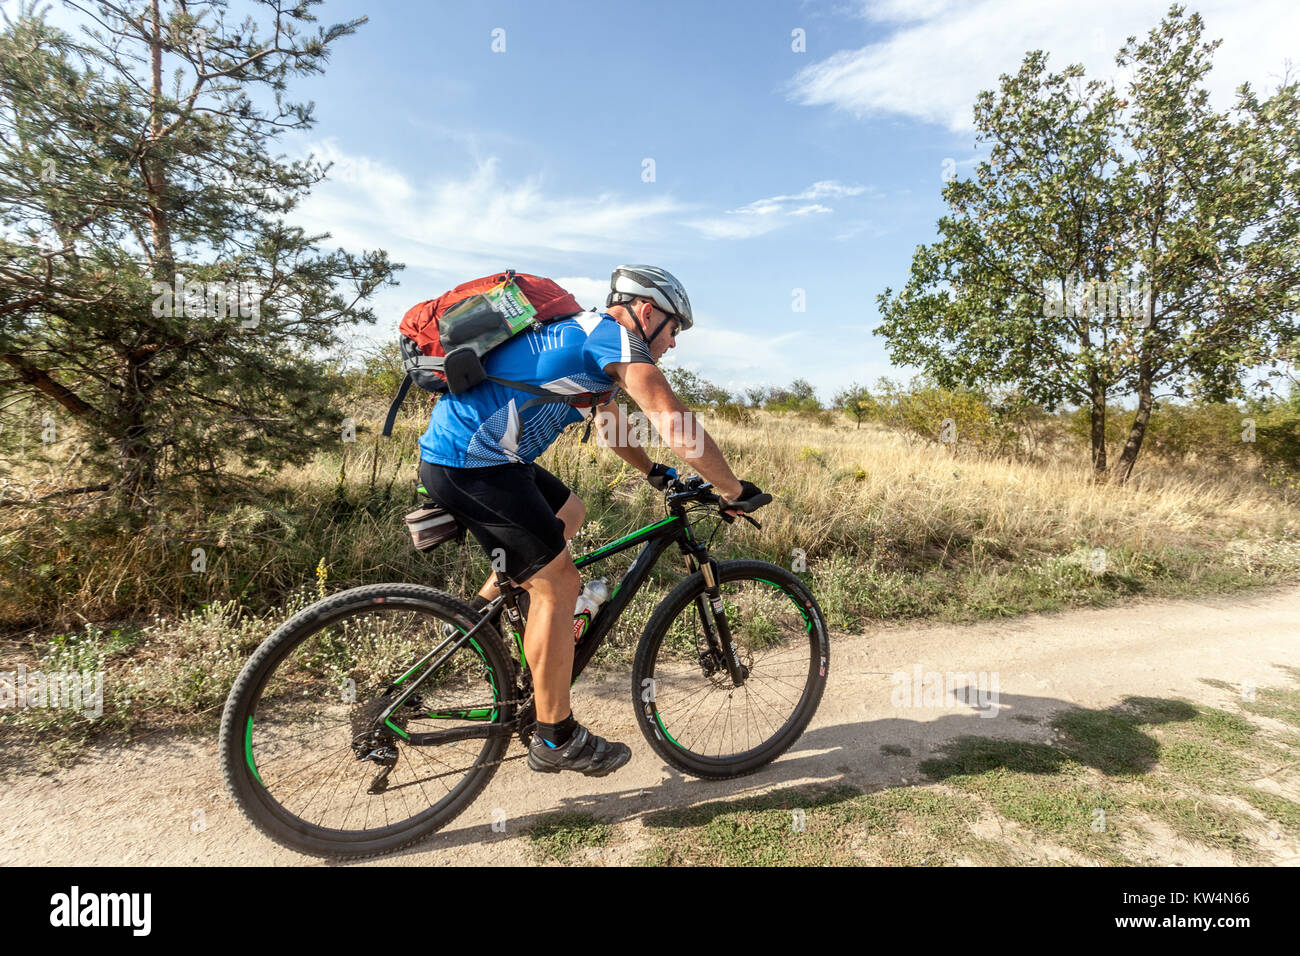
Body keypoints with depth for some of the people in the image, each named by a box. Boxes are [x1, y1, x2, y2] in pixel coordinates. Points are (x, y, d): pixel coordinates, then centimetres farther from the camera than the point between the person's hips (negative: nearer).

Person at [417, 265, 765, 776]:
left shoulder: (588, 336, 22)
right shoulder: (616, 336, -9)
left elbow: (611, 425, 34)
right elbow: (676, 426, -18)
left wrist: (655, 473, 37)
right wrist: (733, 489, -7)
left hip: (452, 449, 11)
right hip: (470, 462, -10)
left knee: (569, 512, 25)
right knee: (558, 585, -6)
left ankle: (483, 609, 26)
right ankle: (556, 738, 9)